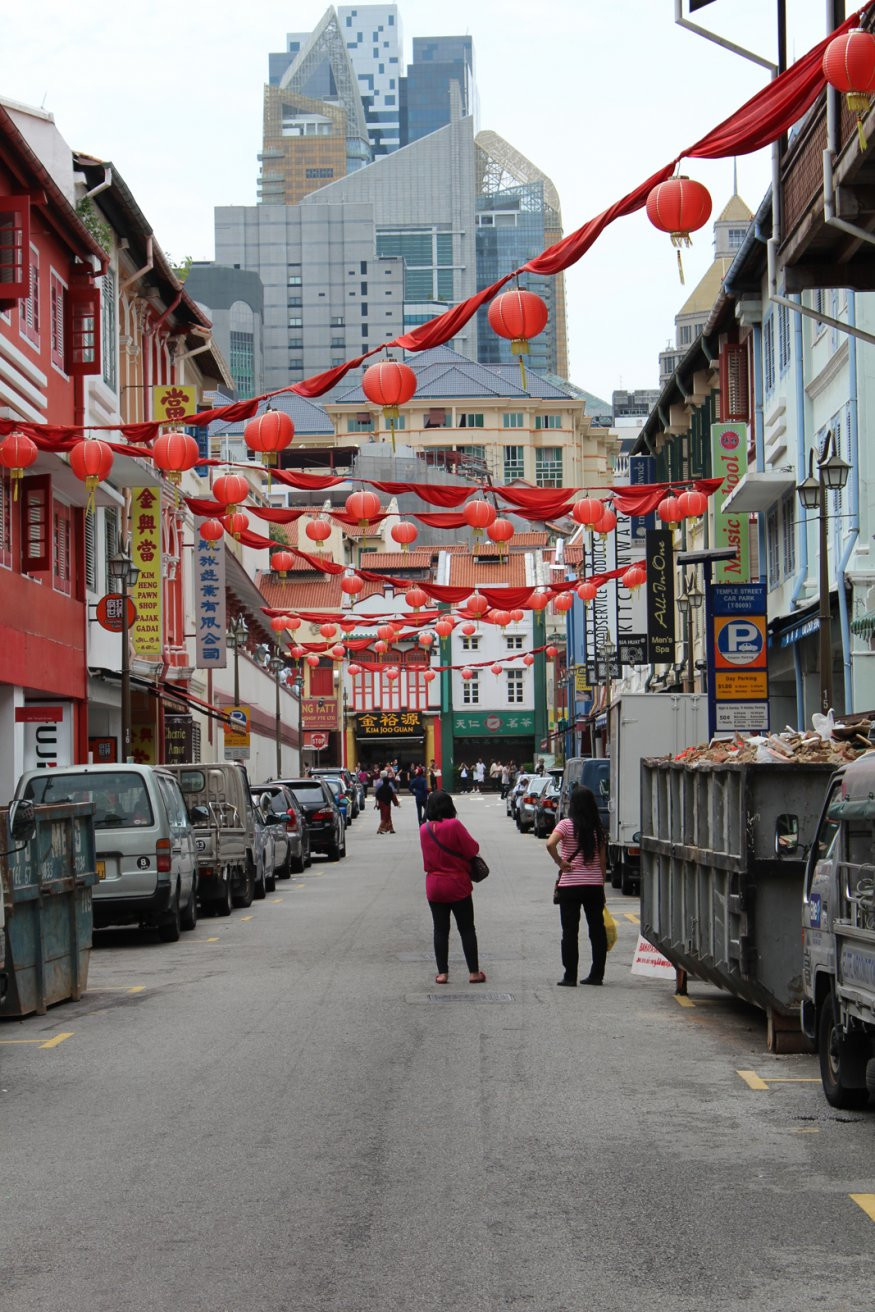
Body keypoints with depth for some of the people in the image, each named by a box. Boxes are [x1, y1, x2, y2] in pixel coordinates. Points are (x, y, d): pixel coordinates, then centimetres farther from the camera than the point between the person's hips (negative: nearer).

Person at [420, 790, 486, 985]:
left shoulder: (424, 830, -1)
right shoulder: (454, 825, -16)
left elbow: (427, 860, 9)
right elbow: (472, 849, -14)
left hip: (434, 886, 4)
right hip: (458, 885, -4)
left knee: (440, 930, 9)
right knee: (467, 929, 5)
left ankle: (442, 972, 7)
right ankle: (474, 972, 6)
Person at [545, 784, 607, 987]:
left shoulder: (566, 825, -8)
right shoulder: (597, 828, 4)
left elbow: (550, 844, -25)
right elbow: (602, 859, 7)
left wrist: (560, 863, -11)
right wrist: (601, 883, 15)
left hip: (570, 885, -3)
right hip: (594, 884, 3)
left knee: (570, 931, 2)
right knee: (597, 929, 10)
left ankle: (570, 976, 2)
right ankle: (597, 974, 13)